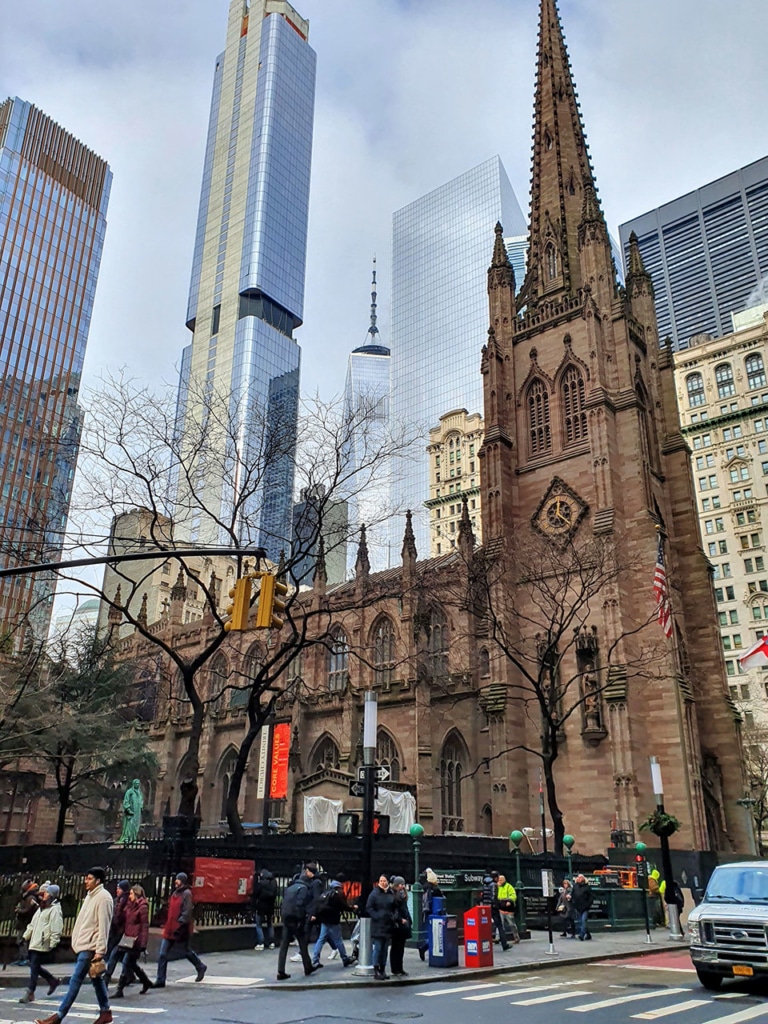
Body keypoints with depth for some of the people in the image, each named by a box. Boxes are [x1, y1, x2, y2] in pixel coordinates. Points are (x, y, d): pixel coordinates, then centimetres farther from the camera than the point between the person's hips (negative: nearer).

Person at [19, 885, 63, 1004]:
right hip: (34, 943, 9)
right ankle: (53, 981, 28)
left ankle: (30, 993, 3)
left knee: (34, 967, -6)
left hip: (43, 944, -9)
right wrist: (26, 936, 17)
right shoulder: (42, 908, 18)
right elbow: (33, 924, 23)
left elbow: (56, 928, -18)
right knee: (35, 965, 12)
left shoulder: (55, 909, -13)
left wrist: (53, 944, -20)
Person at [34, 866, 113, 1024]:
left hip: (91, 947, -9)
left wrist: (100, 951, -20)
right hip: (84, 945, 9)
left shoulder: (103, 898, -16)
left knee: (75, 980, -6)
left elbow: (103, 926, -19)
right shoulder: (91, 895, 14)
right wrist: (76, 942, 16)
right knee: (96, 980, 13)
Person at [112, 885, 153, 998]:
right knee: (131, 963, 14)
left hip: (135, 940, -8)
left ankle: (120, 990, 1)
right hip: (127, 939, 9)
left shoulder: (143, 907, -12)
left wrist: (143, 944, -17)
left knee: (127, 963, -7)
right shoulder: (129, 906, 13)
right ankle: (146, 982, 30)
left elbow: (145, 926, -14)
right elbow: (125, 922, 17)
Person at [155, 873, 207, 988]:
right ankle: (160, 980, 7)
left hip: (181, 930, -7)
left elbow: (187, 913, -19)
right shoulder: (175, 893, 11)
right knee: (162, 955, 1)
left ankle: (201, 967, 33)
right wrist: (168, 926, 18)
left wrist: (179, 925, -24)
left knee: (187, 951, 10)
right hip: (170, 929, 7)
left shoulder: (187, 894, -14)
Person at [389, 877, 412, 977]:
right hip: (396, 925, -8)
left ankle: (400, 968, 18)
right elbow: (393, 911, -18)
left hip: (403, 925, 8)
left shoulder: (402, 894, 15)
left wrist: (409, 921, 16)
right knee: (395, 947, 0)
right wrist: (400, 920, -17)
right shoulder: (392, 895, -12)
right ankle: (395, 970, 6)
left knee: (401, 947, 12)